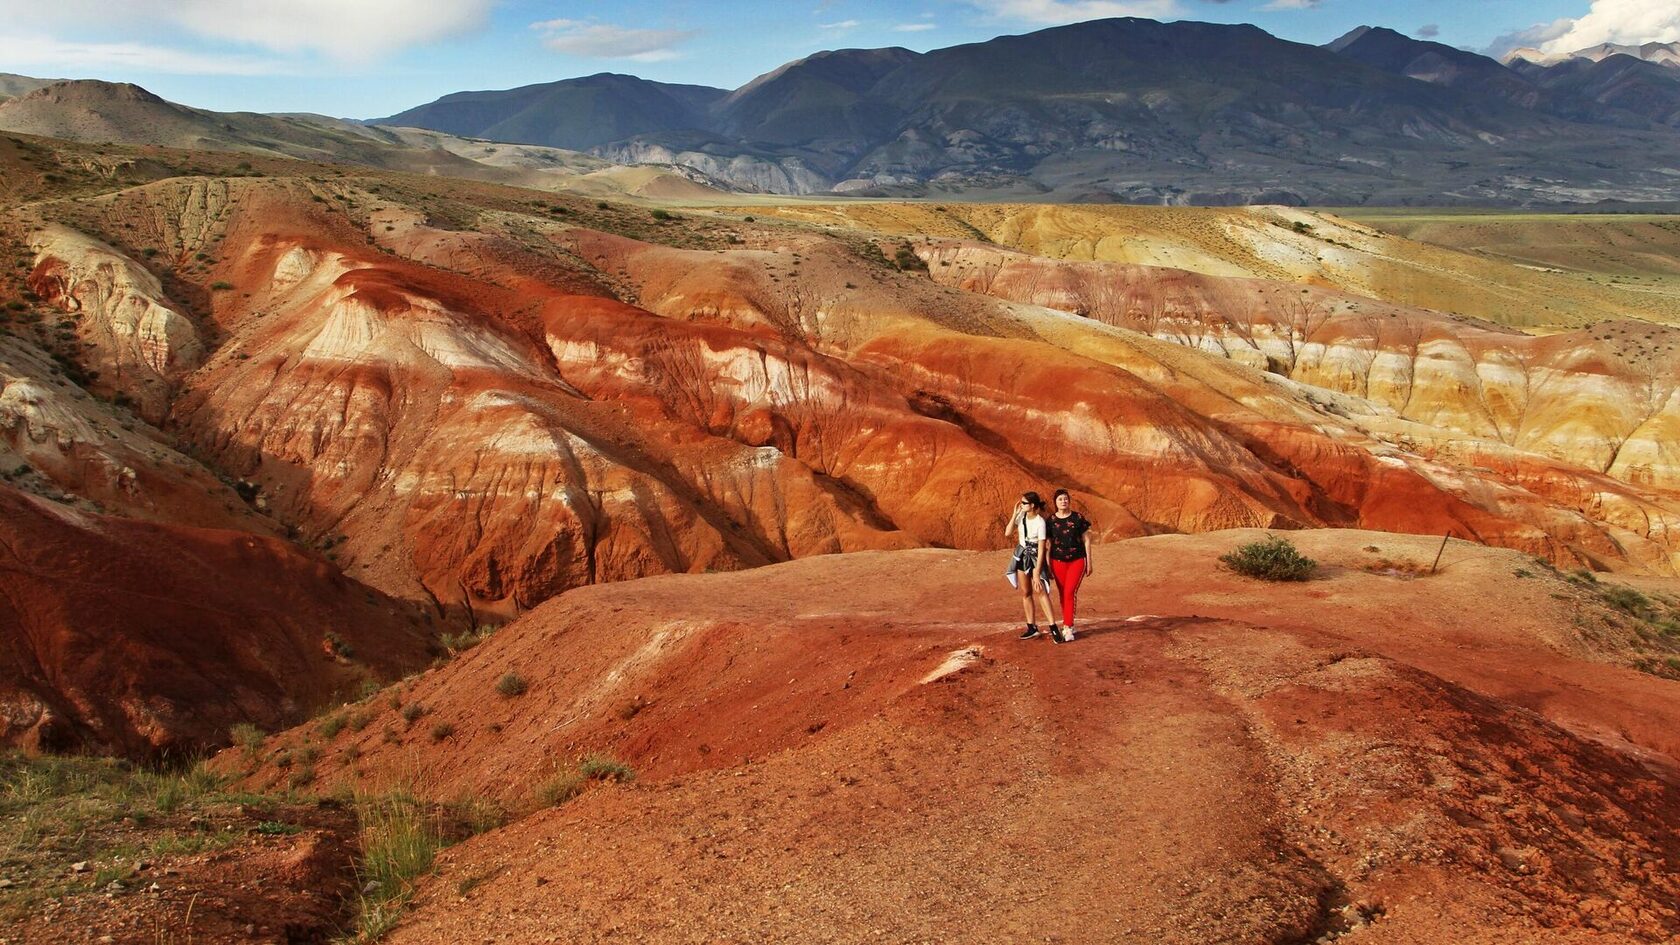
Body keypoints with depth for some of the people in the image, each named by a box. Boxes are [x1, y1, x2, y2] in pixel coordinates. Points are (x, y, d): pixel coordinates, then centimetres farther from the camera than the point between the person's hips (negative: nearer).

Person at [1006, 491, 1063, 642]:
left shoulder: (1040, 523, -22)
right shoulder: (1021, 515, -4)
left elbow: (1041, 550, -23)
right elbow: (1007, 533, -5)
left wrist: (1037, 574, -25)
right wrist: (1014, 514, -14)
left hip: (1034, 557, -6)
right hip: (1021, 555, 6)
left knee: (1040, 591, -18)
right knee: (1026, 592, 8)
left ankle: (1053, 628, -17)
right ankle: (1032, 627, 14)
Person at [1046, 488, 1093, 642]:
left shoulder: (1078, 518, -4)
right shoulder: (1050, 520, 0)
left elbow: (1086, 541, 1)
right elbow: (1048, 543, 6)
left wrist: (1089, 563, 1)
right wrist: (1048, 565, 5)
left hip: (1077, 560, -2)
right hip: (1058, 561, 2)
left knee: (1070, 593, -12)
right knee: (1063, 594, 8)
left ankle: (1067, 627, -8)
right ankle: (1069, 626, 20)